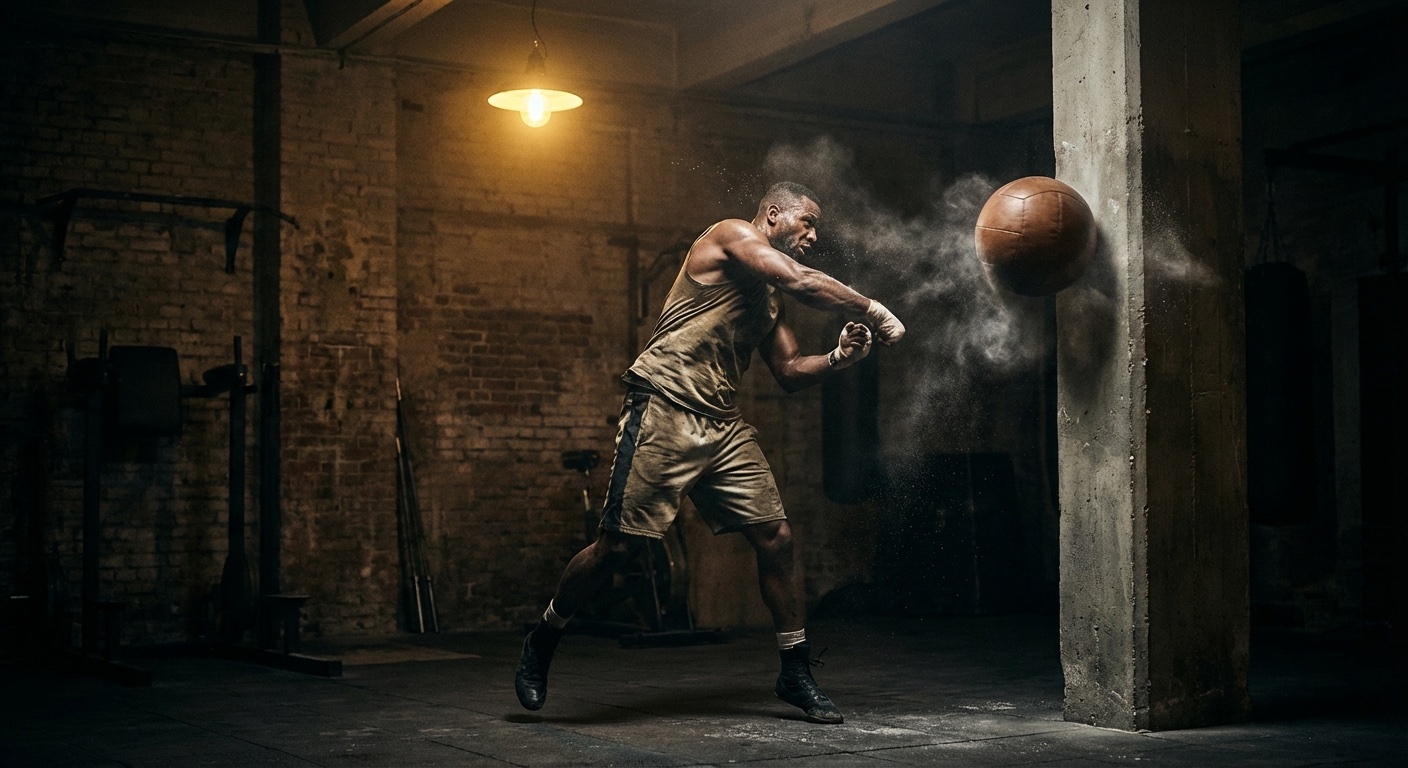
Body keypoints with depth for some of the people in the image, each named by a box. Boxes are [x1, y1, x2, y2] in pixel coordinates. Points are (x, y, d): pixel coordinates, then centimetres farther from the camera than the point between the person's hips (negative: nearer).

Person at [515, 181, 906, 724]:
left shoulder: (770, 298, 22)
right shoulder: (731, 236, -3)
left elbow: (790, 373, 19)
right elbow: (804, 283, -17)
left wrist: (836, 358, 1)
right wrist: (873, 311, -8)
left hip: (723, 426, 9)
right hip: (664, 410, -8)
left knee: (775, 539, 1)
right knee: (616, 547, -6)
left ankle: (796, 674, 12)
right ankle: (542, 642, 16)